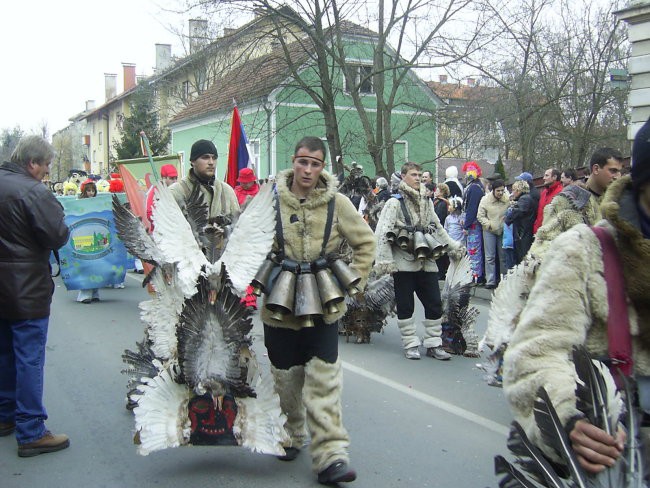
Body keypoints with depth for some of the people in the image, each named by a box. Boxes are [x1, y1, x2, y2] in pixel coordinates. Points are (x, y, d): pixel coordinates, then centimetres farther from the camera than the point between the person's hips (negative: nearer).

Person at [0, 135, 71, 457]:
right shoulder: (34, 192, -19)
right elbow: (58, 237, -19)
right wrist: (63, 228, -1)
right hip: (27, 291, -8)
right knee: (29, 358, -3)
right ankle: (31, 433, 2)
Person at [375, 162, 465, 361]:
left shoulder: (427, 201, 12)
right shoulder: (395, 202, -7)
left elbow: (437, 228, 24)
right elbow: (382, 233, -13)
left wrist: (454, 246, 23)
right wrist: (385, 261, -19)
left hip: (426, 262, 5)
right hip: (404, 262, -5)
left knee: (434, 304, 5)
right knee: (405, 306, 4)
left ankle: (433, 344, 17)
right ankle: (410, 344, 16)